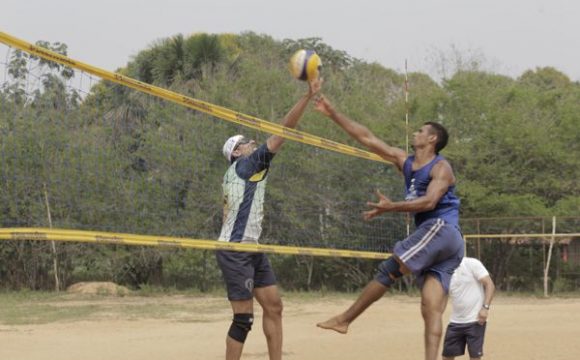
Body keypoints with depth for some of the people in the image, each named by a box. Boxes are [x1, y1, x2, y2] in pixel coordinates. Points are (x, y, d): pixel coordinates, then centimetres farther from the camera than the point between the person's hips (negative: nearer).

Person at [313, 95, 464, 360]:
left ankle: (345, 319, -9)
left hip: (442, 229, -8)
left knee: (389, 269, -15)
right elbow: (367, 138, 19)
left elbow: (429, 202, -19)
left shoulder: (441, 168, -2)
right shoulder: (404, 161, 20)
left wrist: (392, 207, -22)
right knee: (432, 308, -6)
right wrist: (333, 114, 17)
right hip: (431, 236, 8)